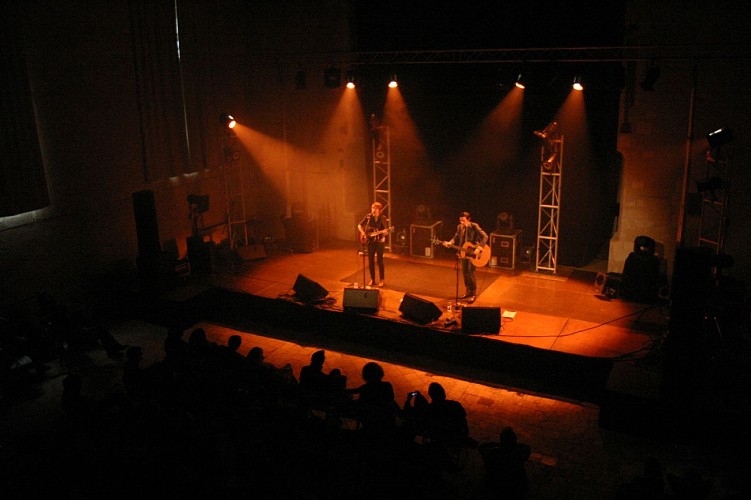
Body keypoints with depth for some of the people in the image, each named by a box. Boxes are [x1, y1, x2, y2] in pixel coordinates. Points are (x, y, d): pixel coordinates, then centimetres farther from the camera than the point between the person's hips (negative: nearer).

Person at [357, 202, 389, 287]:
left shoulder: (382, 218, -8)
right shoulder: (368, 217, -1)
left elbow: (386, 231, -11)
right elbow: (359, 225, 6)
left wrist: (385, 231, -34)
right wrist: (363, 233, -9)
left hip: (380, 242, -3)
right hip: (370, 241, 3)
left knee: (379, 261, -2)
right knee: (370, 261, 7)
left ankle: (381, 280, 11)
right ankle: (372, 279, 21)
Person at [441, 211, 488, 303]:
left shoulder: (474, 226, -16)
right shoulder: (459, 227, 2)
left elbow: (485, 237, -21)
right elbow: (456, 238, 9)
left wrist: (479, 249, -29)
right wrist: (449, 243, -12)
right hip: (464, 252, 7)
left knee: (471, 273, -8)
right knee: (465, 272, 13)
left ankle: (474, 294, 6)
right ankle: (468, 291, 30)